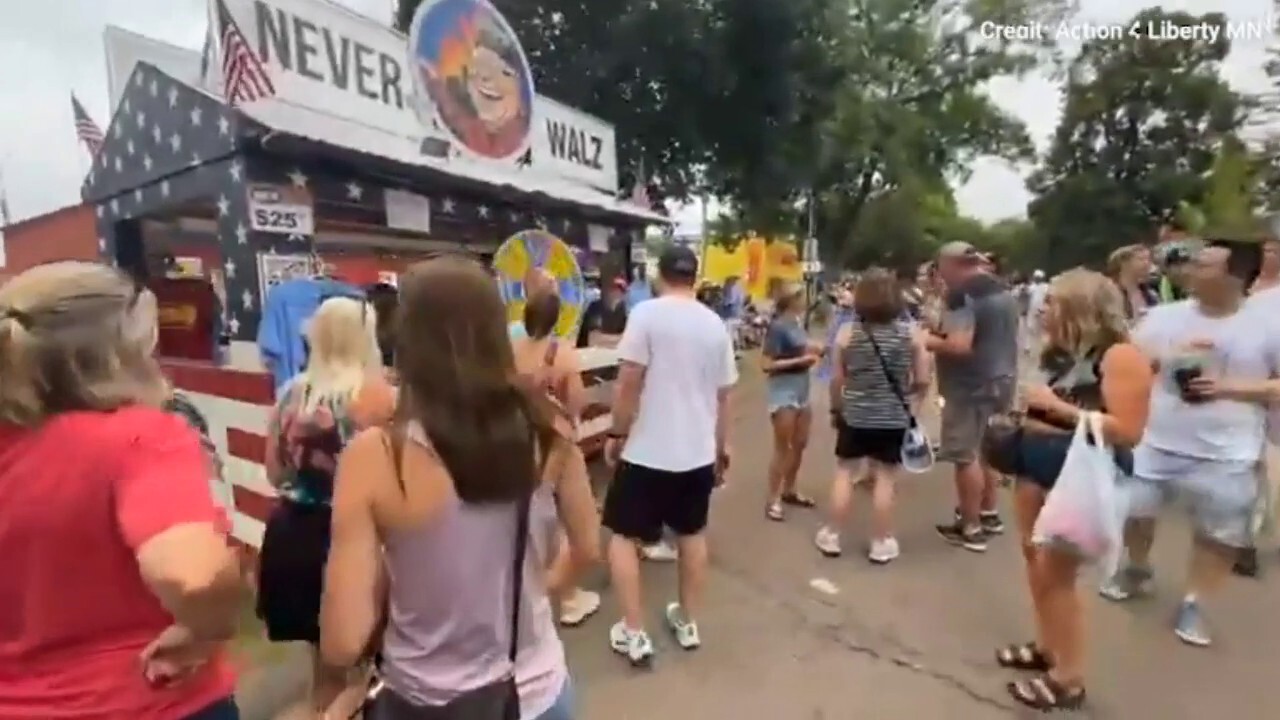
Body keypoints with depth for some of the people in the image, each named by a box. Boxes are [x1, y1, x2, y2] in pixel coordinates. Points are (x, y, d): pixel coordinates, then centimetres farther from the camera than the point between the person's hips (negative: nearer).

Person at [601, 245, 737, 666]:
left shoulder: (647, 314, -12)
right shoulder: (715, 325, 5)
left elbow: (630, 381, -16)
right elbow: (723, 394, 10)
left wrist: (617, 434, -4)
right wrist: (720, 446, 21)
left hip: (648, 449, -5)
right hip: (699, 450, 6)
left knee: (623, 536, 10)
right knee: (692, 534, 21)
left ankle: (634, 634, 14)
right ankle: (688, 623, 34)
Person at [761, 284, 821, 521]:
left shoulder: (798, 323, 5)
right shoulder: (777, 327, -17)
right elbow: (766, 364, -21)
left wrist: (814, 350, 2)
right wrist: (800, 360, -20)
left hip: (801, 390, 8)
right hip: (783, 391, -8)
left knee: (800, 444, 18)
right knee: (782, 448, 0)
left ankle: (789, 491, 34)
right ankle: (773, 500, 13)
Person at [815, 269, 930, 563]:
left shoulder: (848, 331, -8)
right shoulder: (909, 333, -5)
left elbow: (837, 379, -5)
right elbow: (923, 381, -2)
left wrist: (836, 409, 10)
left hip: (855, 416, 0)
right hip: (893, 419, 1)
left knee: (845, 473, 12)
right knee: (885, 478, 9)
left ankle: (831, 536, 21)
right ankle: (881, 544, 20)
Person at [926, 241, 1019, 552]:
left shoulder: (962, 294, -18)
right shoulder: (1003, 290, 12)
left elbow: (960, 346, -27)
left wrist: (931, 342, -11)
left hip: (972, 385, -10)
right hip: (1002, 378, 10)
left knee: (966, 454, 0)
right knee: (985, 447, 21)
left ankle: (971, 529, 7)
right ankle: (989, 513, 33)